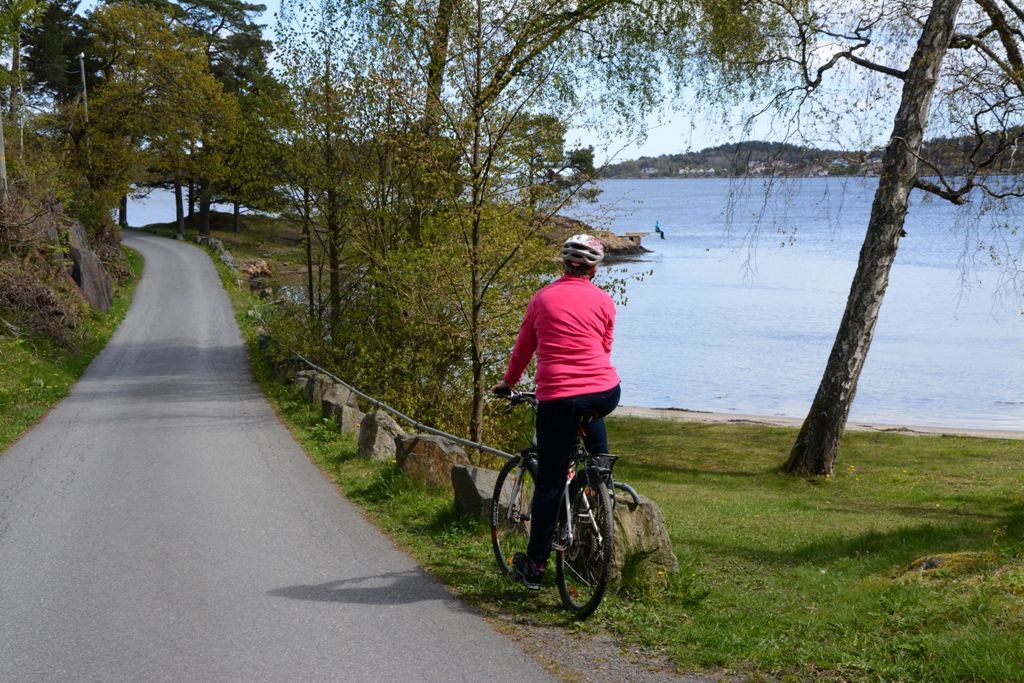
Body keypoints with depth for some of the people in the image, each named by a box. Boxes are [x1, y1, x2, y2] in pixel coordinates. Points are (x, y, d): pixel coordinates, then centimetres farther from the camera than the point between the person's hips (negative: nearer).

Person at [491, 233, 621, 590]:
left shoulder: (542, 298, 9)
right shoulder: (604, 302, 8)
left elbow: (523, 348, 19)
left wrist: (508, 382, 36)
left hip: (557, 397, -1)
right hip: (604, 394, 1)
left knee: (549, 482, 7)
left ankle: (535, 566, 12)